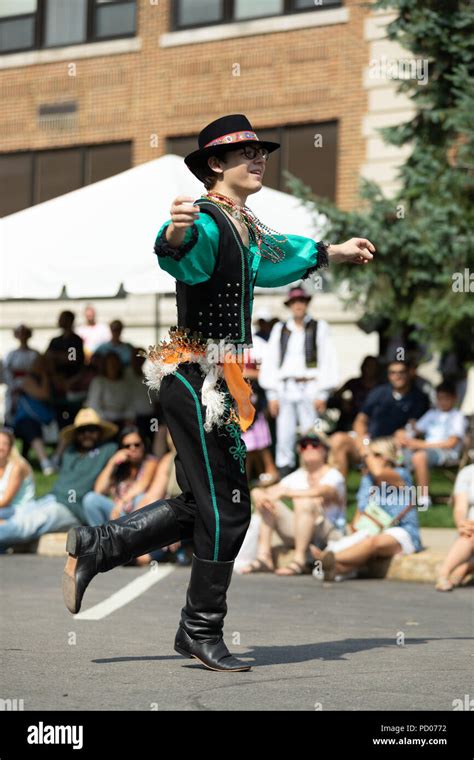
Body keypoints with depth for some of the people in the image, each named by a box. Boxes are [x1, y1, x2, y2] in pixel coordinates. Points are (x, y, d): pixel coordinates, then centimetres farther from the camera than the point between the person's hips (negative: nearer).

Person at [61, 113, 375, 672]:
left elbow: (273, 256, 36)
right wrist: (176, 233, -61)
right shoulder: (206, 222, -15)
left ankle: (92, 549, 24)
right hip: (196, 378, -10)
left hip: (217, 381, 10)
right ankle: (201, 631, 8)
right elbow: (177, 253, -38)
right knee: (226, 507, -5)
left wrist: (333, 253, 48)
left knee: (199, 505, 15)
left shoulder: (246, 227, 15)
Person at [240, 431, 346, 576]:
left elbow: (318, 492, -29)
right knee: (267, 501, -7)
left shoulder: (333, 476, -6)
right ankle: (264, 557, -17)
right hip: (300, 534, 6)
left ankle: (299, 560, -32)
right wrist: (258, 493, -23)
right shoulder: (298, 476, 12)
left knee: (304, 501, -32)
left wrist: (284, 492, -32)